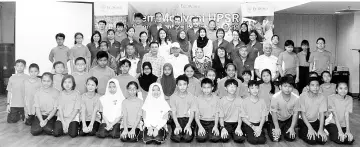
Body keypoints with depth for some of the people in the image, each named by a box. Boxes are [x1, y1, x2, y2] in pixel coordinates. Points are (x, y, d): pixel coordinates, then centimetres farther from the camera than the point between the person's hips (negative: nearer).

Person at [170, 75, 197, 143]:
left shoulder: (191, 96, -1)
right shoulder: (173, 97, -2)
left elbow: (192, 113, -2)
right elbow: (173, 113, -3)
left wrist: (188, 125, -17)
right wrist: (177, 126, -17)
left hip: (188, 119, 0)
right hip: (177, 119, 0)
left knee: (188, 138, -23)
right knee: (176, 138, -24)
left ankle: (191, 132, 5)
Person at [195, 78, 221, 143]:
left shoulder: (216, 98, 2)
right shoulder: (198, 99, 0)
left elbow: (217, 114, 3)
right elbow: (196, 115, 0)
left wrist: (215, 126, -10)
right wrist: (200, 127, -14)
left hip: (212, 122, 1)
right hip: (202, 122, 0)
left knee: (215, 138, -25)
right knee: (201, 138, -27)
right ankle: (202, 132, 5)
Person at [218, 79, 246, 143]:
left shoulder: (240, 100, 2)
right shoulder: (222, 100, -1)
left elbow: (240, 116, 2)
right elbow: (221, 117, -1)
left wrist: (239, 127, -14)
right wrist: (222, 128, -17)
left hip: (236, 123, 2)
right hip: (226, 123, -2)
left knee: (240, 139, -25)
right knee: (224, 138, -30)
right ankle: (228, 134, 1)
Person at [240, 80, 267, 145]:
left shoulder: (262, 101, 3)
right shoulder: (245, 101, -4)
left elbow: (263, 117, 4)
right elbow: (243, 118, -3)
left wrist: (260, 127, -12)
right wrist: (253, 127, -11)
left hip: (259, 124, 2)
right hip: (248, 124, -2)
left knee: (262, 140, -22)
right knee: (253, 140, -25)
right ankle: (248, 134, 5)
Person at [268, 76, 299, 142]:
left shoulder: (296, 98, -22)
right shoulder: (275, 97, -28)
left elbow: (295, 113, -9)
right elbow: (274, 113, -19)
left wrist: (292, 127, -11)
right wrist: (277, 128, -17)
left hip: (288, 119, 3)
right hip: (276, 119, -2)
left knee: (291, 137, -8)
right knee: (275, 138, -12)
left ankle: (284, 129, 23)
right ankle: (270, 128, 20)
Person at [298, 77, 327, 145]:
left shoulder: (322, 98, -9)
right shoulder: (303, 96, -15)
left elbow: (321, 114, -12)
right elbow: (302, 113, -14)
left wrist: (321, 129, -24)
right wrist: (310, 128, -23)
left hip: (315, 121, 3)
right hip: (304, 121, -3)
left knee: (323, 140, -19)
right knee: (311, 140, -24)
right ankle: (301, 132, 5)